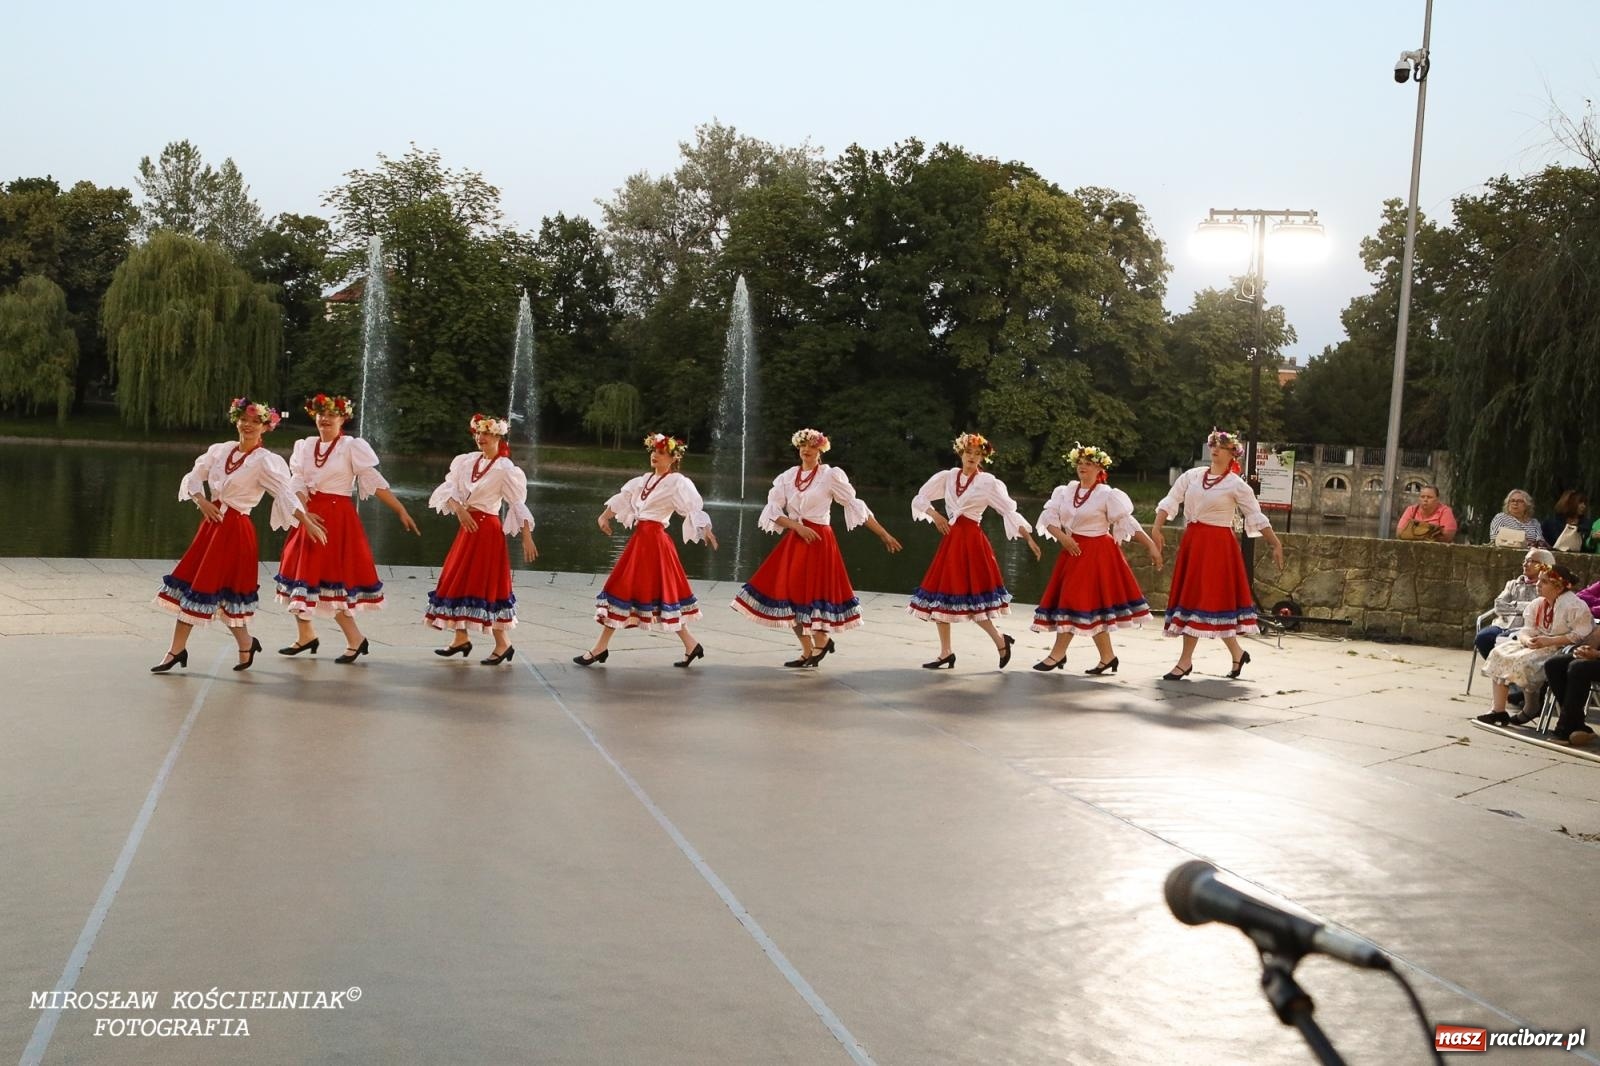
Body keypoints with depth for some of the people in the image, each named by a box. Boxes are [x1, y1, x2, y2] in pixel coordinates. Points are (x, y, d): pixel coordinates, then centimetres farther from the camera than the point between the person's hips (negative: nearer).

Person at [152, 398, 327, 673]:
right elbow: (195, 477, 12)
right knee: (189, 580, 8)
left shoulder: (264, 461, -11)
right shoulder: (220, 450, 7)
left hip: (235, 528, -7)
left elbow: (285, 493, -19)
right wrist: (202, 501, -6)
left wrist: (308, 523, -27)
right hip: (212, 522, 7)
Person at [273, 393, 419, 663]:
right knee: (302, 572, 11)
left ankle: (355, 639, 4)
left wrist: (402, 511, -13)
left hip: (338, 517, -6)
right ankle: (306, 635, 27)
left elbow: (375, 482, -8)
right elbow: (298, 483, 0)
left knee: (333, 577, -8)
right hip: (310, 514, 6)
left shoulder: (352, 446, -5)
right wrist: (304, 513, -18)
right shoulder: (305, 446, 8)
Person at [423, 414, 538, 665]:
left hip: (487, 529, -7)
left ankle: (503, 644, 0)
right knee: (458, 580, 11)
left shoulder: (505, 469, -10)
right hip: (467, 527, 7)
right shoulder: (467, 461, 7)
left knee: (486, 584, -8)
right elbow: (449, 489, 1)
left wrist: (527, 538, -17)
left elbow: (518, 505, -12)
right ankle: (461, 639, 23)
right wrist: (458, 509, -18)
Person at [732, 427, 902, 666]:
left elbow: (855, 506, -4)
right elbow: (773, 511, 2)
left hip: (819, 541, -4)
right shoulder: (787, 477, 7)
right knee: (790, 593, 2)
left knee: (815, 592, -6)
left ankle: (822, 641, 20)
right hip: (793, 540, 4)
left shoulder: (831, 475, -4)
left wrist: (884, 534, -7)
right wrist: (797, 526, -14)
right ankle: (807, 651, 16)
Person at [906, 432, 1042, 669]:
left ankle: (1000, 640, 10)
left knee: (970, 597, -9)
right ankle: (946, 653, 12)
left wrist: (1029, 539, -12)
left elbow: (1010, 512, -6)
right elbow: (919, 499, 14)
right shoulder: (947, 477, 8)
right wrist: (935, 515, -3)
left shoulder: (989, 483, -2)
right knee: (939, 595, 4)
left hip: (972, 540, -5)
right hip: (950, 538, 5)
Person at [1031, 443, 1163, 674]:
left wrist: (1151, 546, -12)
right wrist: (1062, 536, -14)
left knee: (1075, 601, -8)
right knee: (1090, 605, 8)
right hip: (1072, 550, 6)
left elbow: (1128, 522, -8)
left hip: (1096, 553, -6)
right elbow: (1048, 516, 3)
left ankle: (1057, 654, -3)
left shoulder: (1107, 495, -7)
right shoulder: (1065, 492, 7)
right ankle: (1108, 657, 16)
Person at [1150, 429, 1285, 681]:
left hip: (1217, 544, -5)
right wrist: (1156, 528, -9)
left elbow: (1257, 518, 0)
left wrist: (1276, 544, -1)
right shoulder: (1192, 475, 8)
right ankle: (1237, 653, 24)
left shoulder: (1236, 485, -3)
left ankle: (1185, 660, -3)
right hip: (1191, 541, 5)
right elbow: (1169, 501, 3)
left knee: (1200, 598, -7)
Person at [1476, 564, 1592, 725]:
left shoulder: (1574, 606, -14)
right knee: (1499, 654, -9)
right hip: (1538, 645, 8)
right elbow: (1527, 629, 7)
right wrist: (1526, 639, -18)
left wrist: (1549, 641, -25)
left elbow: (1581, 635, -22)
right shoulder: (1537, 604, 10)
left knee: (1523, 662, -29)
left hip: (1561, 650, -8)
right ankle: (1498, 710, -13)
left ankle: (1532, 708, -3)